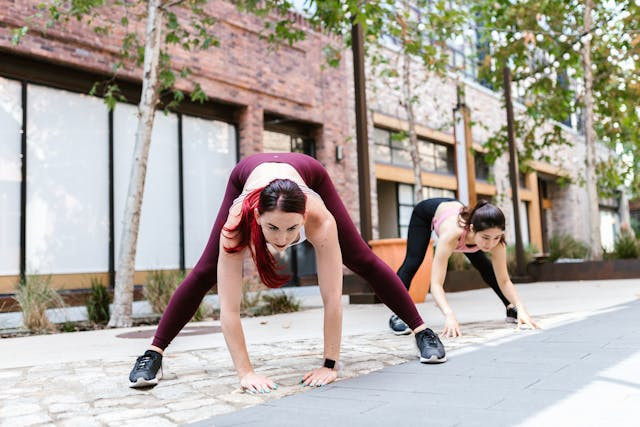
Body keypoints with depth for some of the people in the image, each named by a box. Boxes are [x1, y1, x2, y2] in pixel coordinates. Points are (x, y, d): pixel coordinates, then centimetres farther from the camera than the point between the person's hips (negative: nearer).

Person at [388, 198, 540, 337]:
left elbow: (504, 280, -24)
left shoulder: (496, 241, -35)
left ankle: (511, 309, 15)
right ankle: (396, 315, -5)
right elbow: (436, 284, -51)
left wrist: (521, 308, -40)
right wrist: (449, 315, -66)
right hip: (427, 212, -4)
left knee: (484, 265, 2)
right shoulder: (452, 234, -48)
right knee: (412, 262, -15)